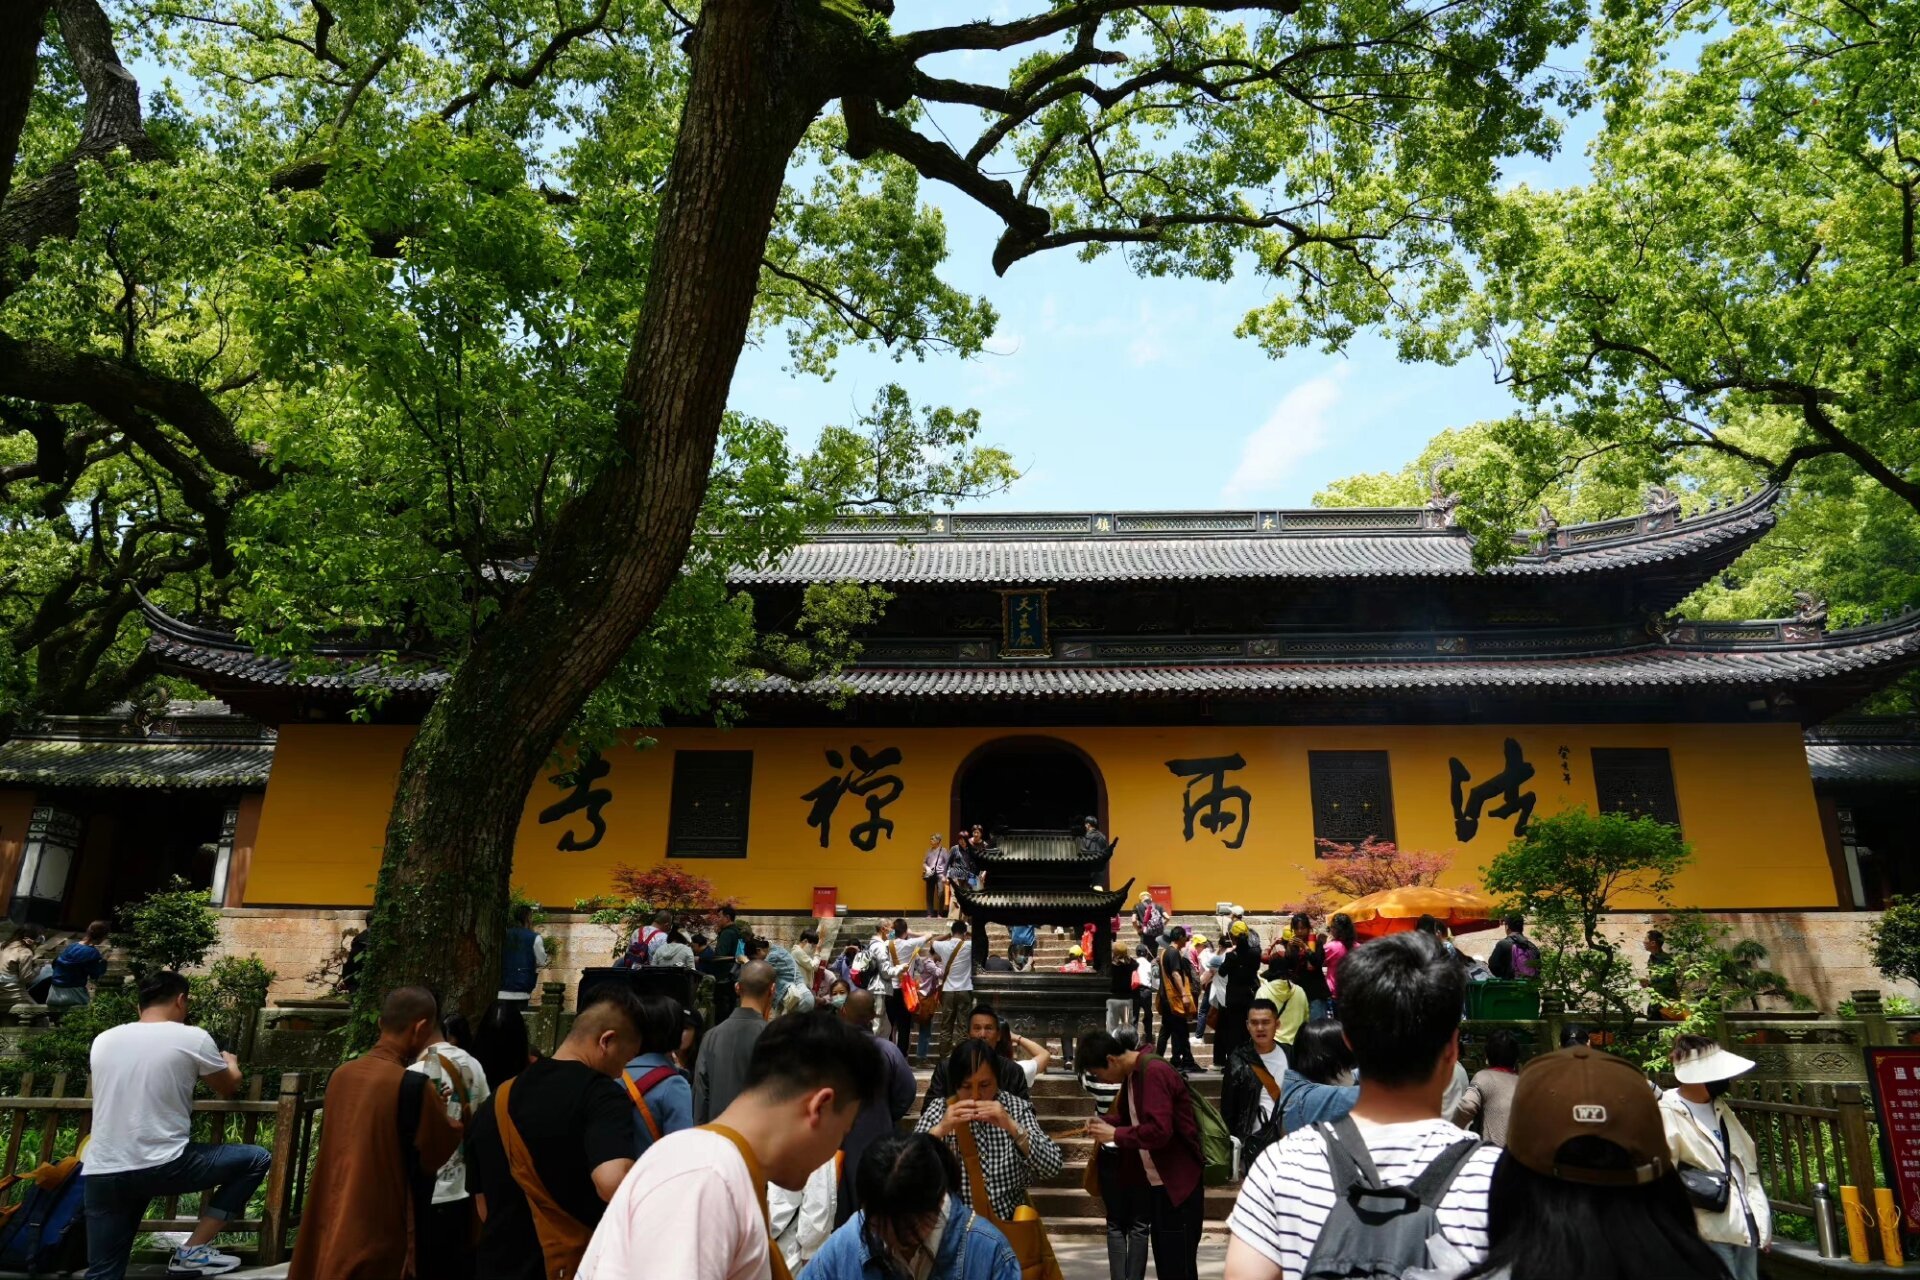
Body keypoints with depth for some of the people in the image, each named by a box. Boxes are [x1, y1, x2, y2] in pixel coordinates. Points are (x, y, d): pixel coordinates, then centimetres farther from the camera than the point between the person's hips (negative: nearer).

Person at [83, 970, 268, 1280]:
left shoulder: (102, 1040, 10)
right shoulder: (192, 1038, -4)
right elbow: (229, 1089, 13)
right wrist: (231, 1063, 36)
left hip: (102, 1174, 6)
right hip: (163, 1167, -5)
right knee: (257, 1159, 11)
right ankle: (192, 1251, 5)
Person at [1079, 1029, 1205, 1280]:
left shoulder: (1154, 1072, -22)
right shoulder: (1132, 1074, 8)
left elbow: (1158, 1131, -30)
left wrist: (1115, 1134, -19)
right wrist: (1106, 1124, 1)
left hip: (1178, 1185, -10)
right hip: (1157, 1184, 10)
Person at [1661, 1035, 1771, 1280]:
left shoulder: (1719, 1107, 13)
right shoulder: (1668, 1115, -15)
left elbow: (1747, 1167, 18)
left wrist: (1763, 1223, 18)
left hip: (1745, 1227, 8)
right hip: (1710, 1233, -8)